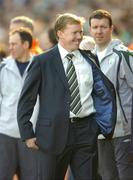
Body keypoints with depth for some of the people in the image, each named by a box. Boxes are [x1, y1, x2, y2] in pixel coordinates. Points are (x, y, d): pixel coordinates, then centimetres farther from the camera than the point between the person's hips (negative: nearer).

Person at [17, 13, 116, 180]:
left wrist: (106, 125, 10)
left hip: (86, 132, 3)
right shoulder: (42, 62, 0)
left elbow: (108, 90, 19)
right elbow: (26, 100, 1)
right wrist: (27, 134, -5)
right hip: (54, 133, -3)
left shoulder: (89, 60, 9)